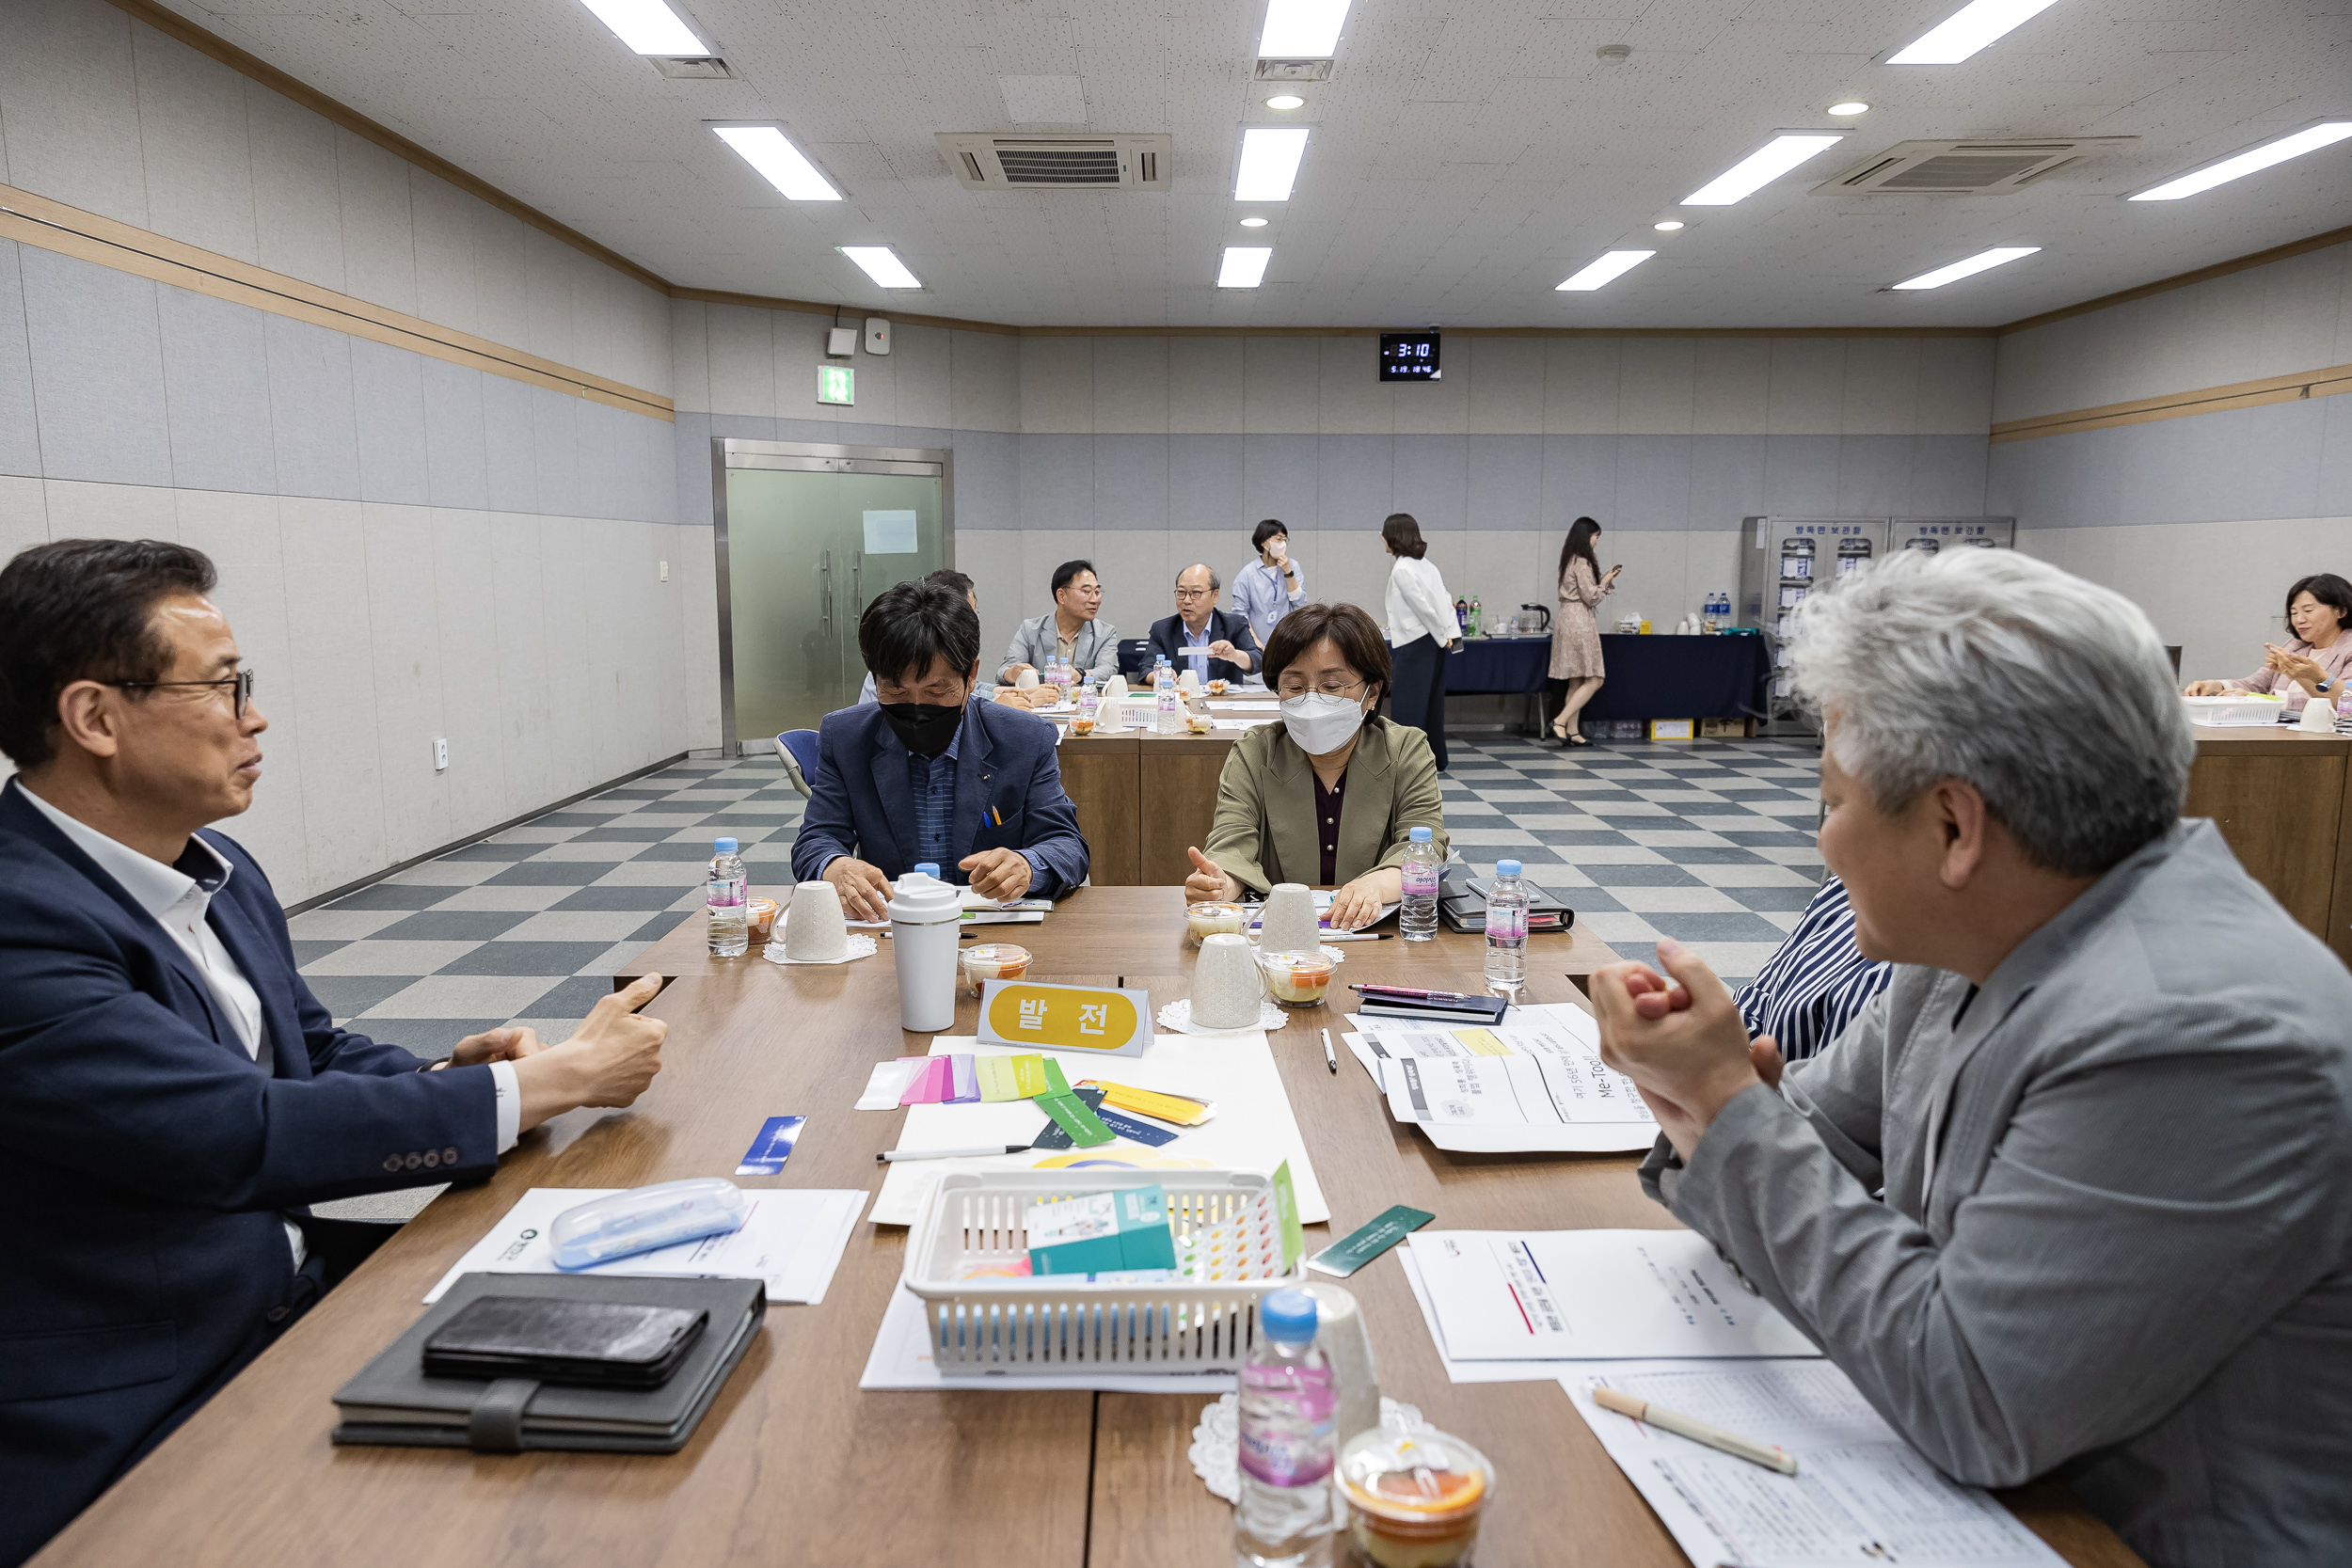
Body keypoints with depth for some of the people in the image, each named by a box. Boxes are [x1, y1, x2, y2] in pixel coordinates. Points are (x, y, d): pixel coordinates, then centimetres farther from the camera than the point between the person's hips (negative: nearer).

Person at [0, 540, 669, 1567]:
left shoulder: (218, 871, 4)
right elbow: (245, 1134, -27)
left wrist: (451, 1078, -9)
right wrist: (555, 1079, -20)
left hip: (292, 1283, 8)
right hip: (138, 1416, -8)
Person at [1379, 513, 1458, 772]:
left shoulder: (1402, 569, -14)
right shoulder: (1425, 565, 12)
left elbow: (1422, 606, -17)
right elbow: (1444, 600, 9)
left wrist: (1441, 637, -8)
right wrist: (1450, 632, 5)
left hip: (1414, 643, -9)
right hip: (1433, 642, 9)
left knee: (1406, 704, -4)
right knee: (1431, 702, 13)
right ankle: (1434, 759, 18)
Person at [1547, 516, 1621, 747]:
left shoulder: (1570, 560, 15)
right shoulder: (1582, 563, -13)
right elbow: (1591, 597, -13)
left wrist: (1605, 577, 17)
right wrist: (1606, 580, 0)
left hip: (1567, 619, 10)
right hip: (1579, 622, -10)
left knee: (1576, 682, 10)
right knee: (1594, 680, -7)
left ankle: (1572, 731, 10)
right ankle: (1560, 722, -13)